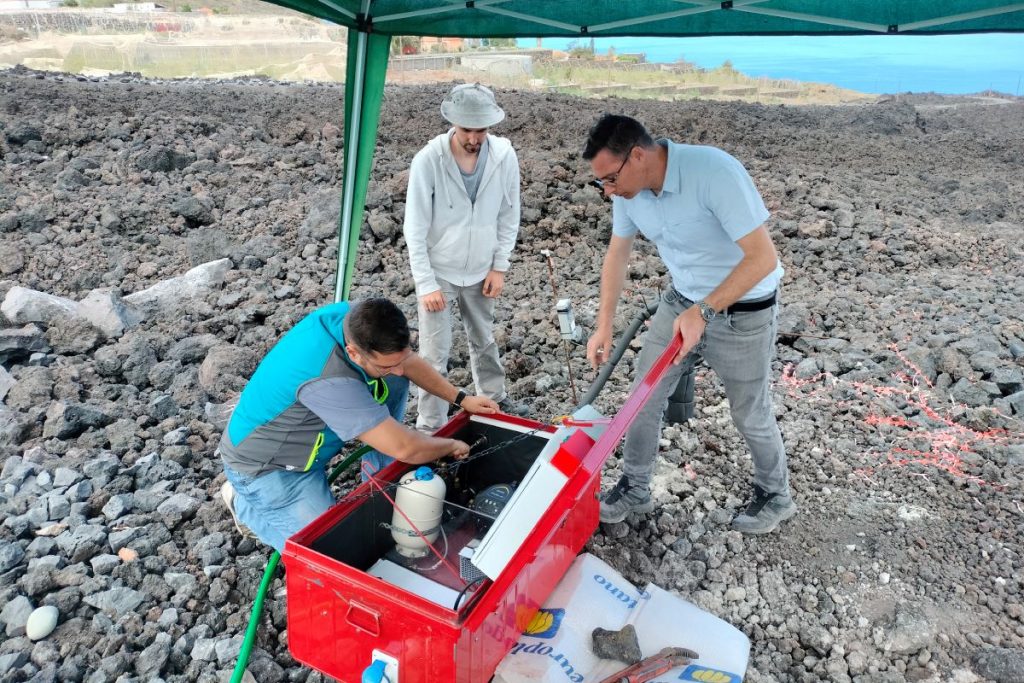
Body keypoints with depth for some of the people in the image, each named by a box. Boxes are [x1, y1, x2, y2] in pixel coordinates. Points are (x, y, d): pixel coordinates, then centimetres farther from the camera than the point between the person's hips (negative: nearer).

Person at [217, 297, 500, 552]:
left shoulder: (358, 317, -19)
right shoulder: (330, 382, -42)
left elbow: (407, 362, 1)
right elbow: (404, 448, -36)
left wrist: (460, 399, -2)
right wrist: (452, 445, -17)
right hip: (264, 465, -7)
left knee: (393, 381, -3)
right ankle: (242, 500, 6)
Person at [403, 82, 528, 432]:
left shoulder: (504, 155, -12)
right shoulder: (428, 160, -21)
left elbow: (509, 216, 0)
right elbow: (415, 228, -16)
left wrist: (499, 266, -2)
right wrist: (426, 283, -17)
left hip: (480, 272, 3)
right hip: (438, 273, -3)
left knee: (484, 340, 22)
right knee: (435, 355, 1)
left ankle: (494, 398, 44)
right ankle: (430, 427, 16)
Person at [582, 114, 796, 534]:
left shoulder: (715, 172, -32)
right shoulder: (628, 188, -11)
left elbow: (763, 257, -31)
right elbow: (617, 255, 4)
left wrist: (702, 312, -34)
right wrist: (604, 326, 3)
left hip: (743, 309, -6)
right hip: (682, 302, 6)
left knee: (750, 414, 10)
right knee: (644, 396, 7)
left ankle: (775, 496, 37)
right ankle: (635, 488, 27)